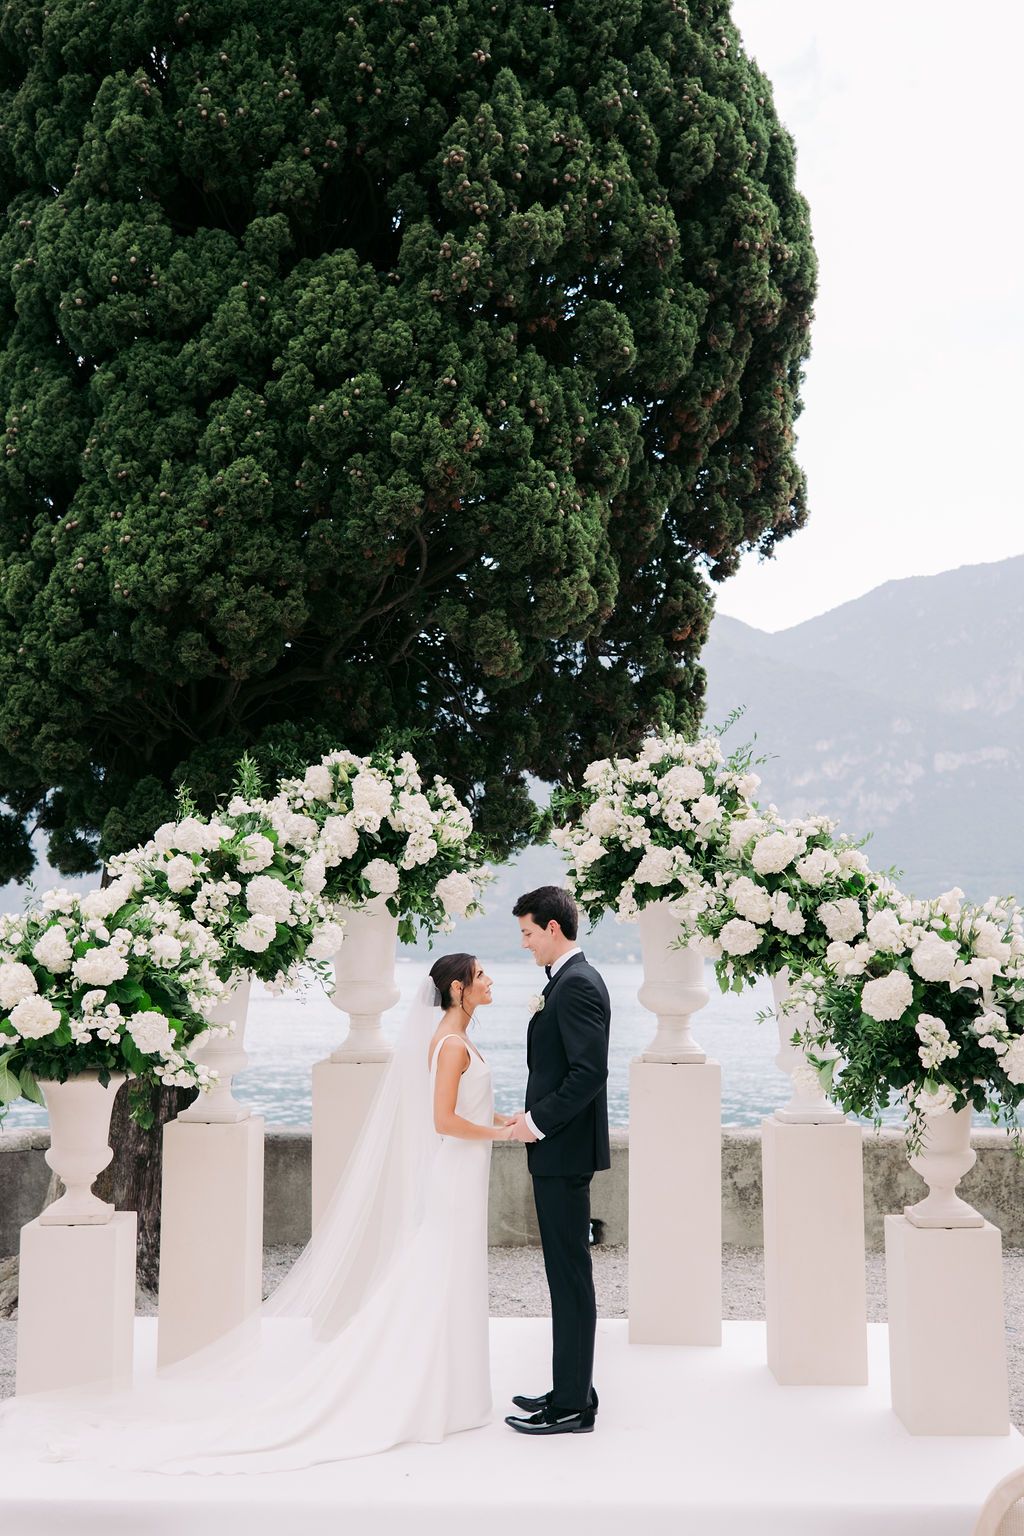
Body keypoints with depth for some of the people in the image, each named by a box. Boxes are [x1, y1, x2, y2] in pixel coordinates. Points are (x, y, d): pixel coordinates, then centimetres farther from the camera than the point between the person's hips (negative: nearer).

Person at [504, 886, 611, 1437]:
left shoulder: (577, 984, -16)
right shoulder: (569, 981, 15)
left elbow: (590, 1072, -24)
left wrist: (539, 1120, -18)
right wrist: (537, 1117, 12)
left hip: (564, 1151, -10)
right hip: (559, 1150, 10)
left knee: (570, 1276, -3)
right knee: (567, 1274, 15)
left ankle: (572, 1406, 5)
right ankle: (571, 1390, 24)